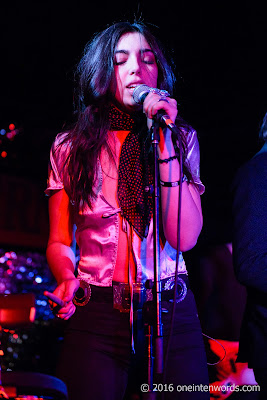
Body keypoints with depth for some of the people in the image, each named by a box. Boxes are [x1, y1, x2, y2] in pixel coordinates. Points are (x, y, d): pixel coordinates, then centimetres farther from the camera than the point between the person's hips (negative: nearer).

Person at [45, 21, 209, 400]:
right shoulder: (70, 148, 3)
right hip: (96, 315, -1)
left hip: (171, 312, 1)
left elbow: (185, 237, -10)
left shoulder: (182, 138, 4)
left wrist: (165, 141, -13)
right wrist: (67, 280, -16)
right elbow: (59, 242, 6)